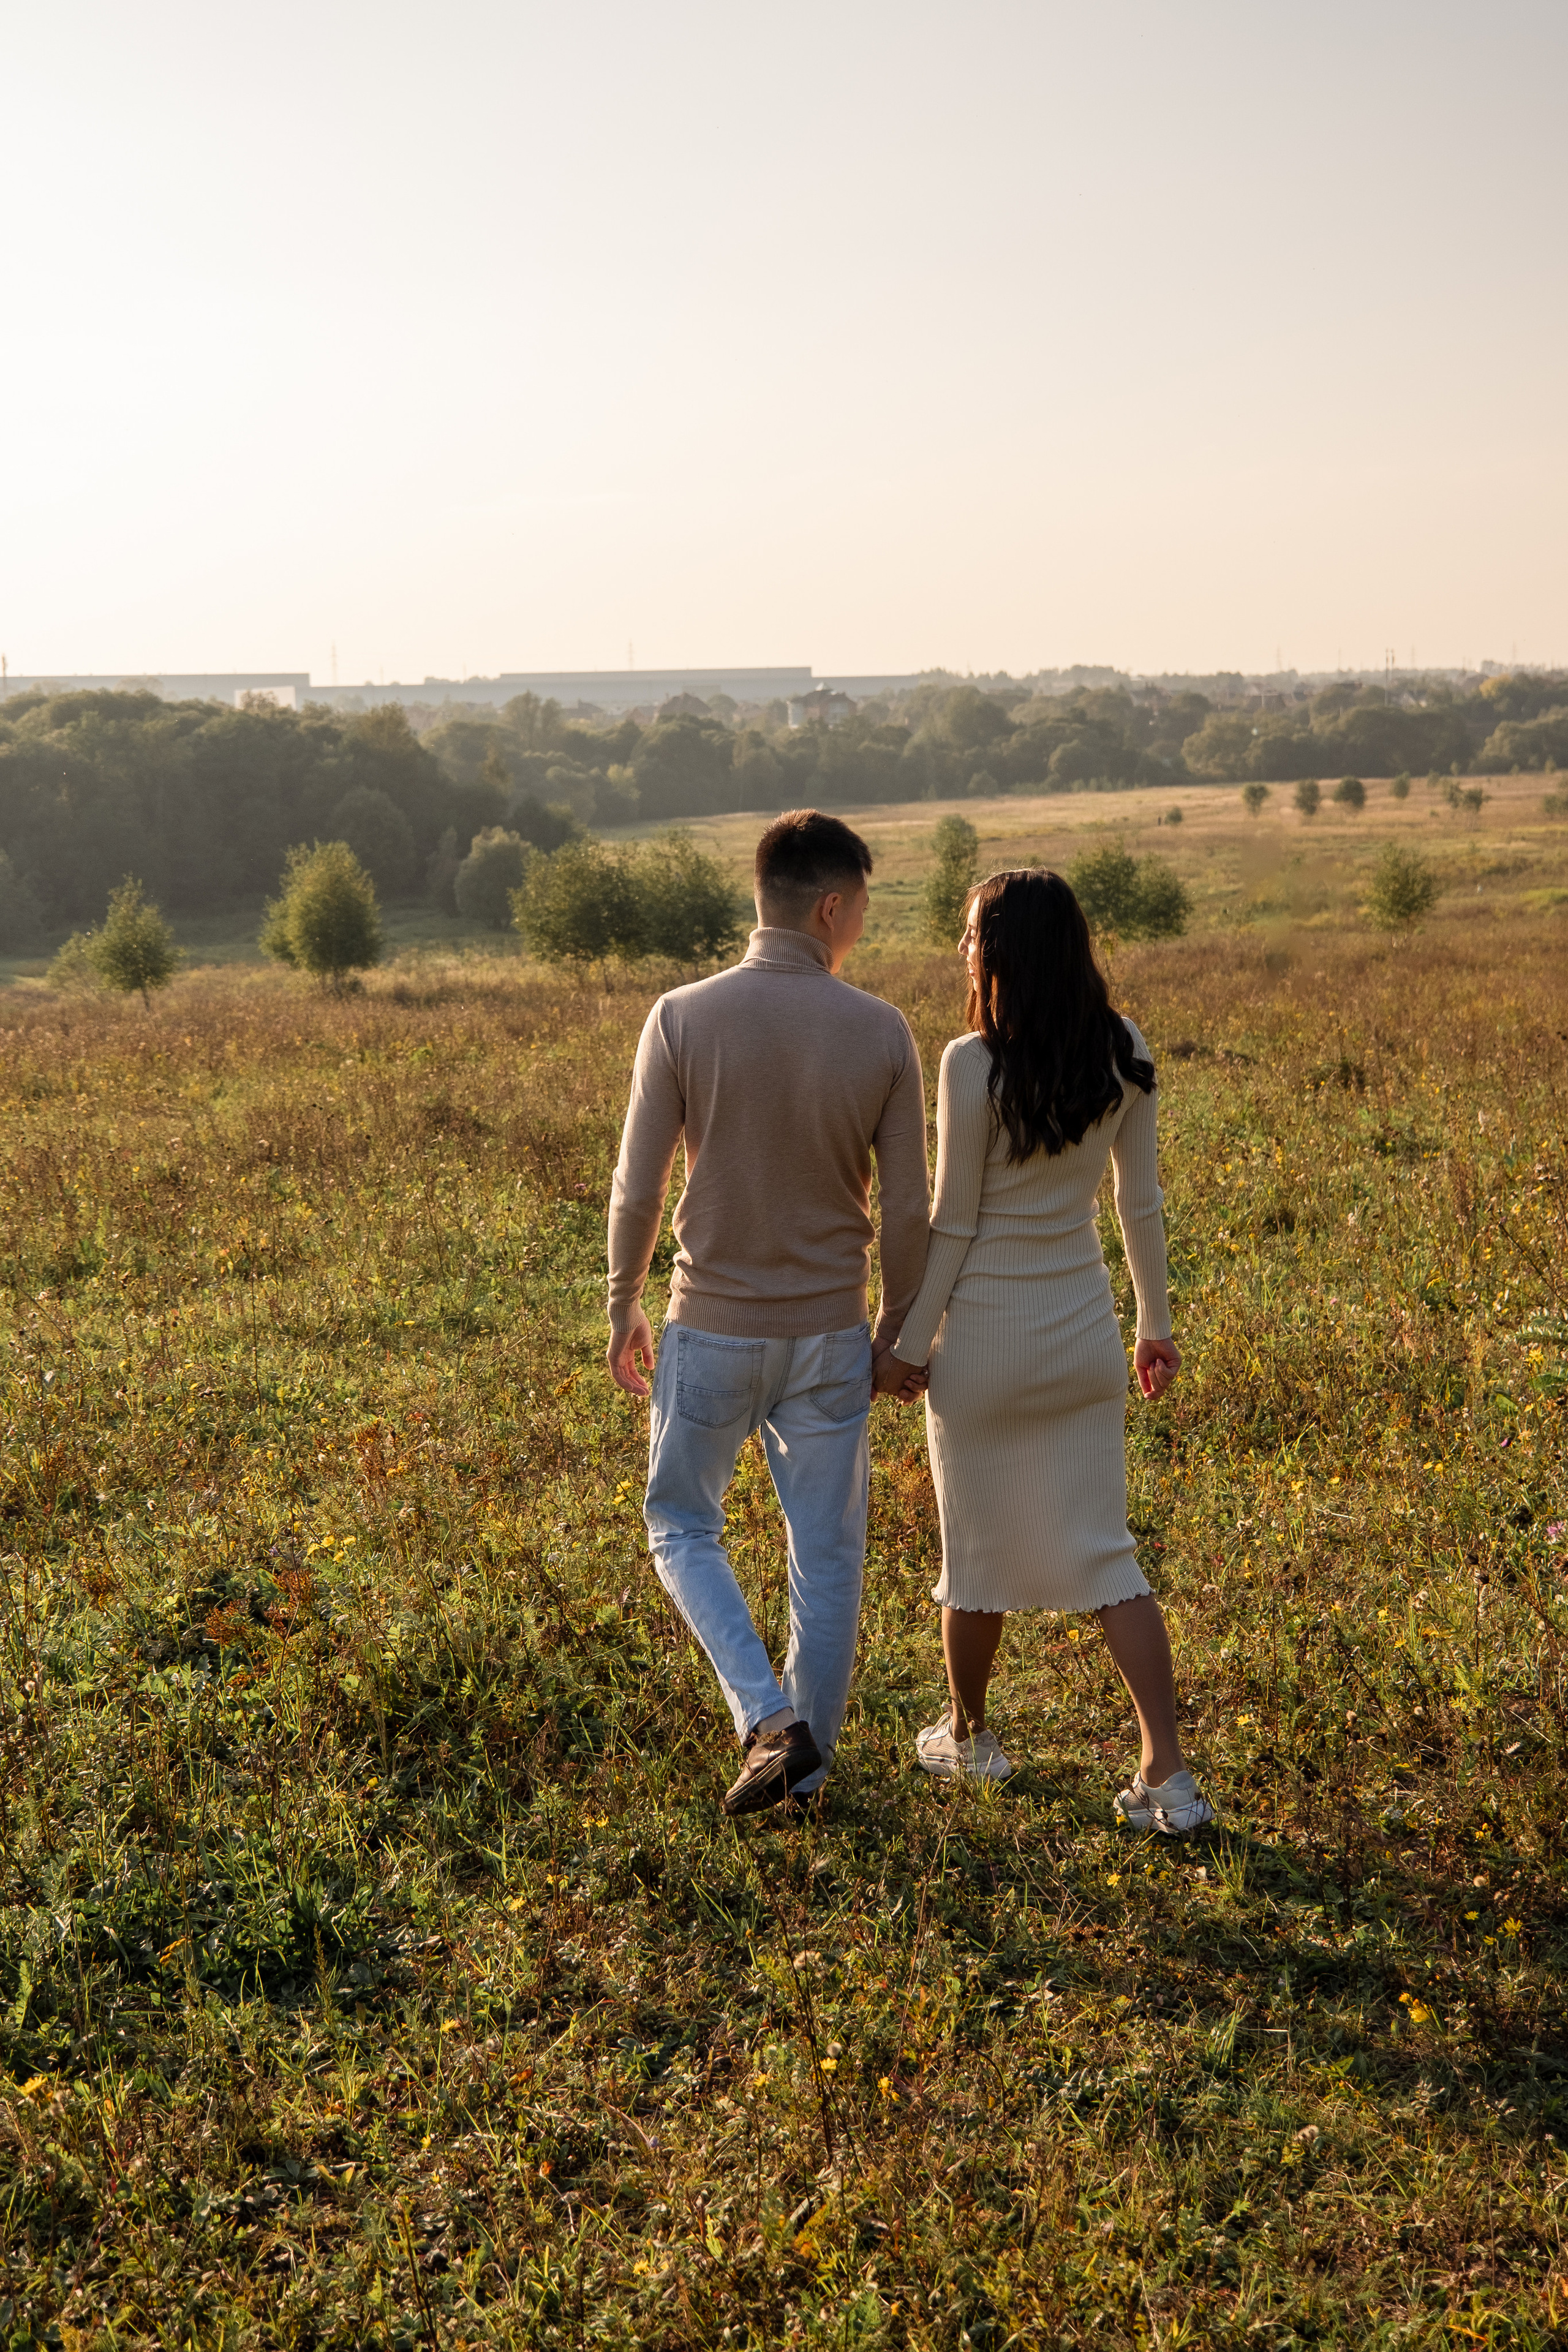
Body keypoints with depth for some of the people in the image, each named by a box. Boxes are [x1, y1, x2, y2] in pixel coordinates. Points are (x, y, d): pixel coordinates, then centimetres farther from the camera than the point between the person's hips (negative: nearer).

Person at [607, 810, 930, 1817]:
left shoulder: (682, 1018, -11)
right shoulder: (882, 1033, -8)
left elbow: (639, 1188, -8)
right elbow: (905, 1211, -4)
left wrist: (624, 1307, 8)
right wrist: (895, 1336, 10)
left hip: (712, 1330, -1)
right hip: (829, 1335, 1)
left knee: (684, 1527, 19)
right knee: (828, 1556, 15)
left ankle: (767, 1717, 3)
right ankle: (807, 1761, 26)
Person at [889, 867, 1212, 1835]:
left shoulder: (975, 1064, -18)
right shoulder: (1126, 1056, -3)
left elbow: (953, 1223, -13)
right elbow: (1141, 1202, 5)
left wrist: (911, 1342, -3)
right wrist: (1158, 1322, 16)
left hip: (986, 1336, -4)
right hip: (1085, 1333, 5)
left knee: (978, 1547, 14)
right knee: (1106, 1552, 10)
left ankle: (968, 1736, 34)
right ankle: (1170, 1775, 3)